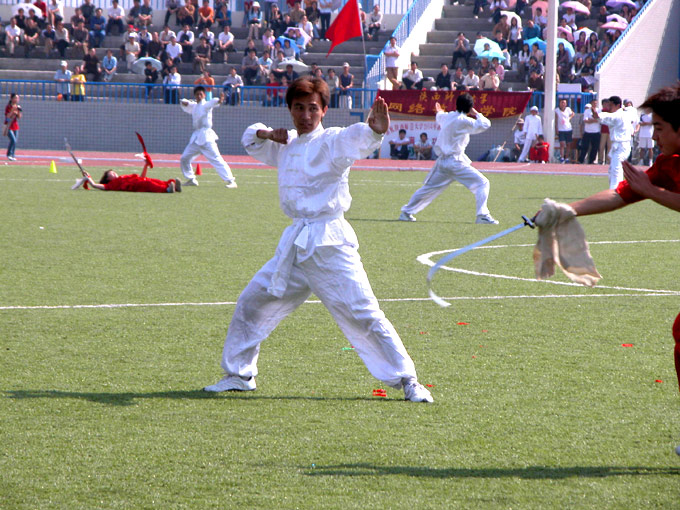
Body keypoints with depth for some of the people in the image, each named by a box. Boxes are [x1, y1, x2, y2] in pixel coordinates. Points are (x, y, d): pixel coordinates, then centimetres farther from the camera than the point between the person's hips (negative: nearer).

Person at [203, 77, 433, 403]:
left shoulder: (332, 141, -8)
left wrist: (375, 131, -54)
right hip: (295, 245, 7)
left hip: (329, 245, -7)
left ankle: (407, 381, -4)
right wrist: (267, 134, 7)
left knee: (363, 315, -11)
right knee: (252, 303, 11)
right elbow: (251, 139, 32)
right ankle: (238, 375, 27)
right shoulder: (286, 144, 14)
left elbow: (357, 139, -30)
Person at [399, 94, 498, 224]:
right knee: (482, 183, -4)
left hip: (442, 161, 7)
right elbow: (485, 124, -15)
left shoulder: (446, 116, 10)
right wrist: (476, 114, 2)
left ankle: (406, 212, 25)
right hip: (455, 162, -7)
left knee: (429, 188, 19)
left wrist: (439, 112, 59)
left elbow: (440, 118, 36)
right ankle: (482, 215, -14)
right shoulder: (463, 121, -13)